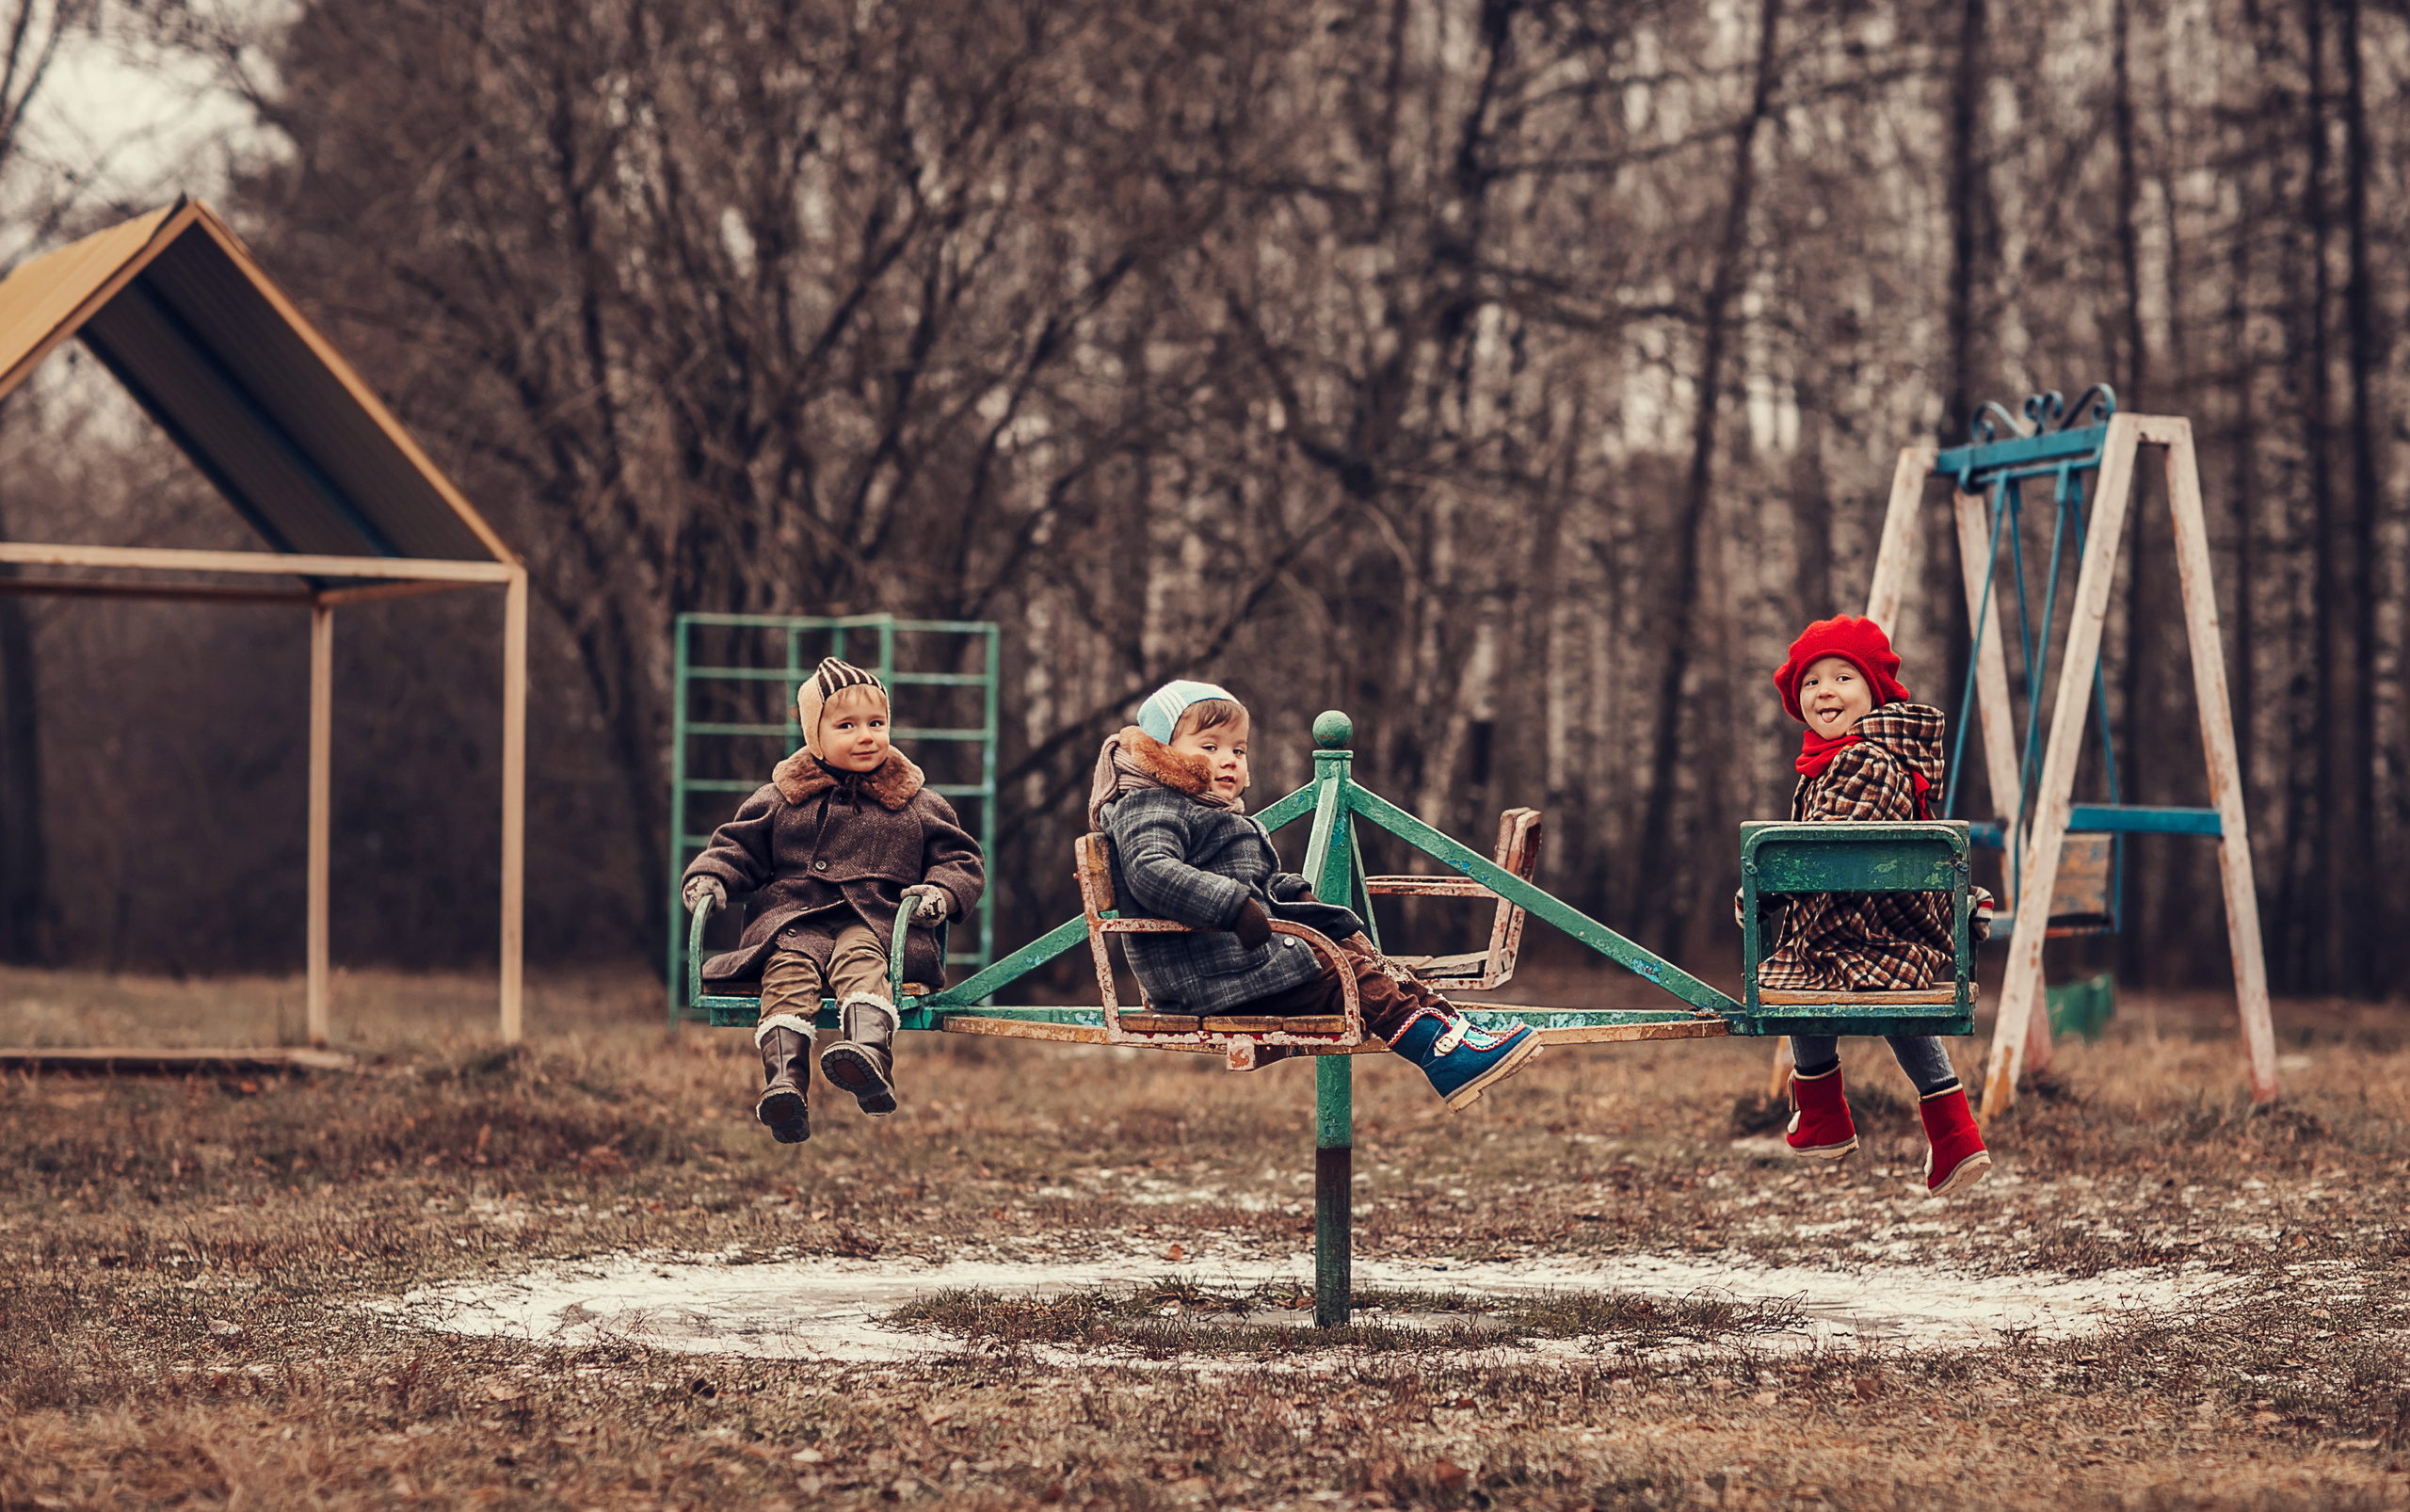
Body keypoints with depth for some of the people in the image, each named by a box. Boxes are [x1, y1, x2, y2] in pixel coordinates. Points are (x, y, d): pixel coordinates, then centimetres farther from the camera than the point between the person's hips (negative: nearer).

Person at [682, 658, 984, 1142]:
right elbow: (738, 846, 23)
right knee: (789, 970, -31)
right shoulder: (778, 800, 19)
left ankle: (871, 1055, -61)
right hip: (791, 921, 1)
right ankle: (785, 1083, -50)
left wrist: (942, 892, -4)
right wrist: (709, 877, 2)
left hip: (875, 920, -1)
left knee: (860, 959, -34)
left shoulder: (917, 806, 18)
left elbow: (962, 860, 18)